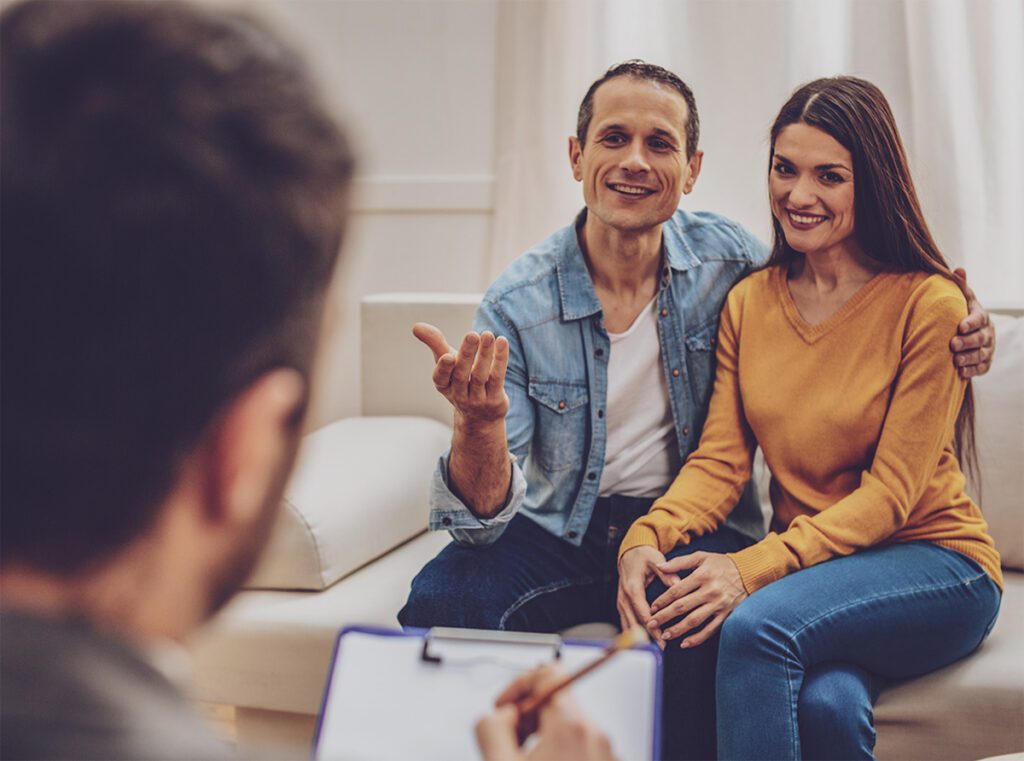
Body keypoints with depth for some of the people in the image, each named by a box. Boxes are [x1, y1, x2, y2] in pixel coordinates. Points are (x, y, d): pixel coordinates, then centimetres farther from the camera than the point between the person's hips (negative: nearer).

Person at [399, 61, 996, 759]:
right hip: (561, 534, 1)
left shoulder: (730, 259, -5)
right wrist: (479, 423, -37)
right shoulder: (517, 305, -10)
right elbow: (485, 516, -13)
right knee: (440, 601, -27)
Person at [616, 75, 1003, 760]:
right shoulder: (749, 302, 7)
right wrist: (646, 539, -22)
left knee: (756, 623, -32)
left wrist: (753, 569, -28)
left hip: (933, 564, -3)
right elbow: (721, 459, 0)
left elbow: (891, 491, -15)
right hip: (808, 568, 4)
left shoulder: (929, 305, -10)